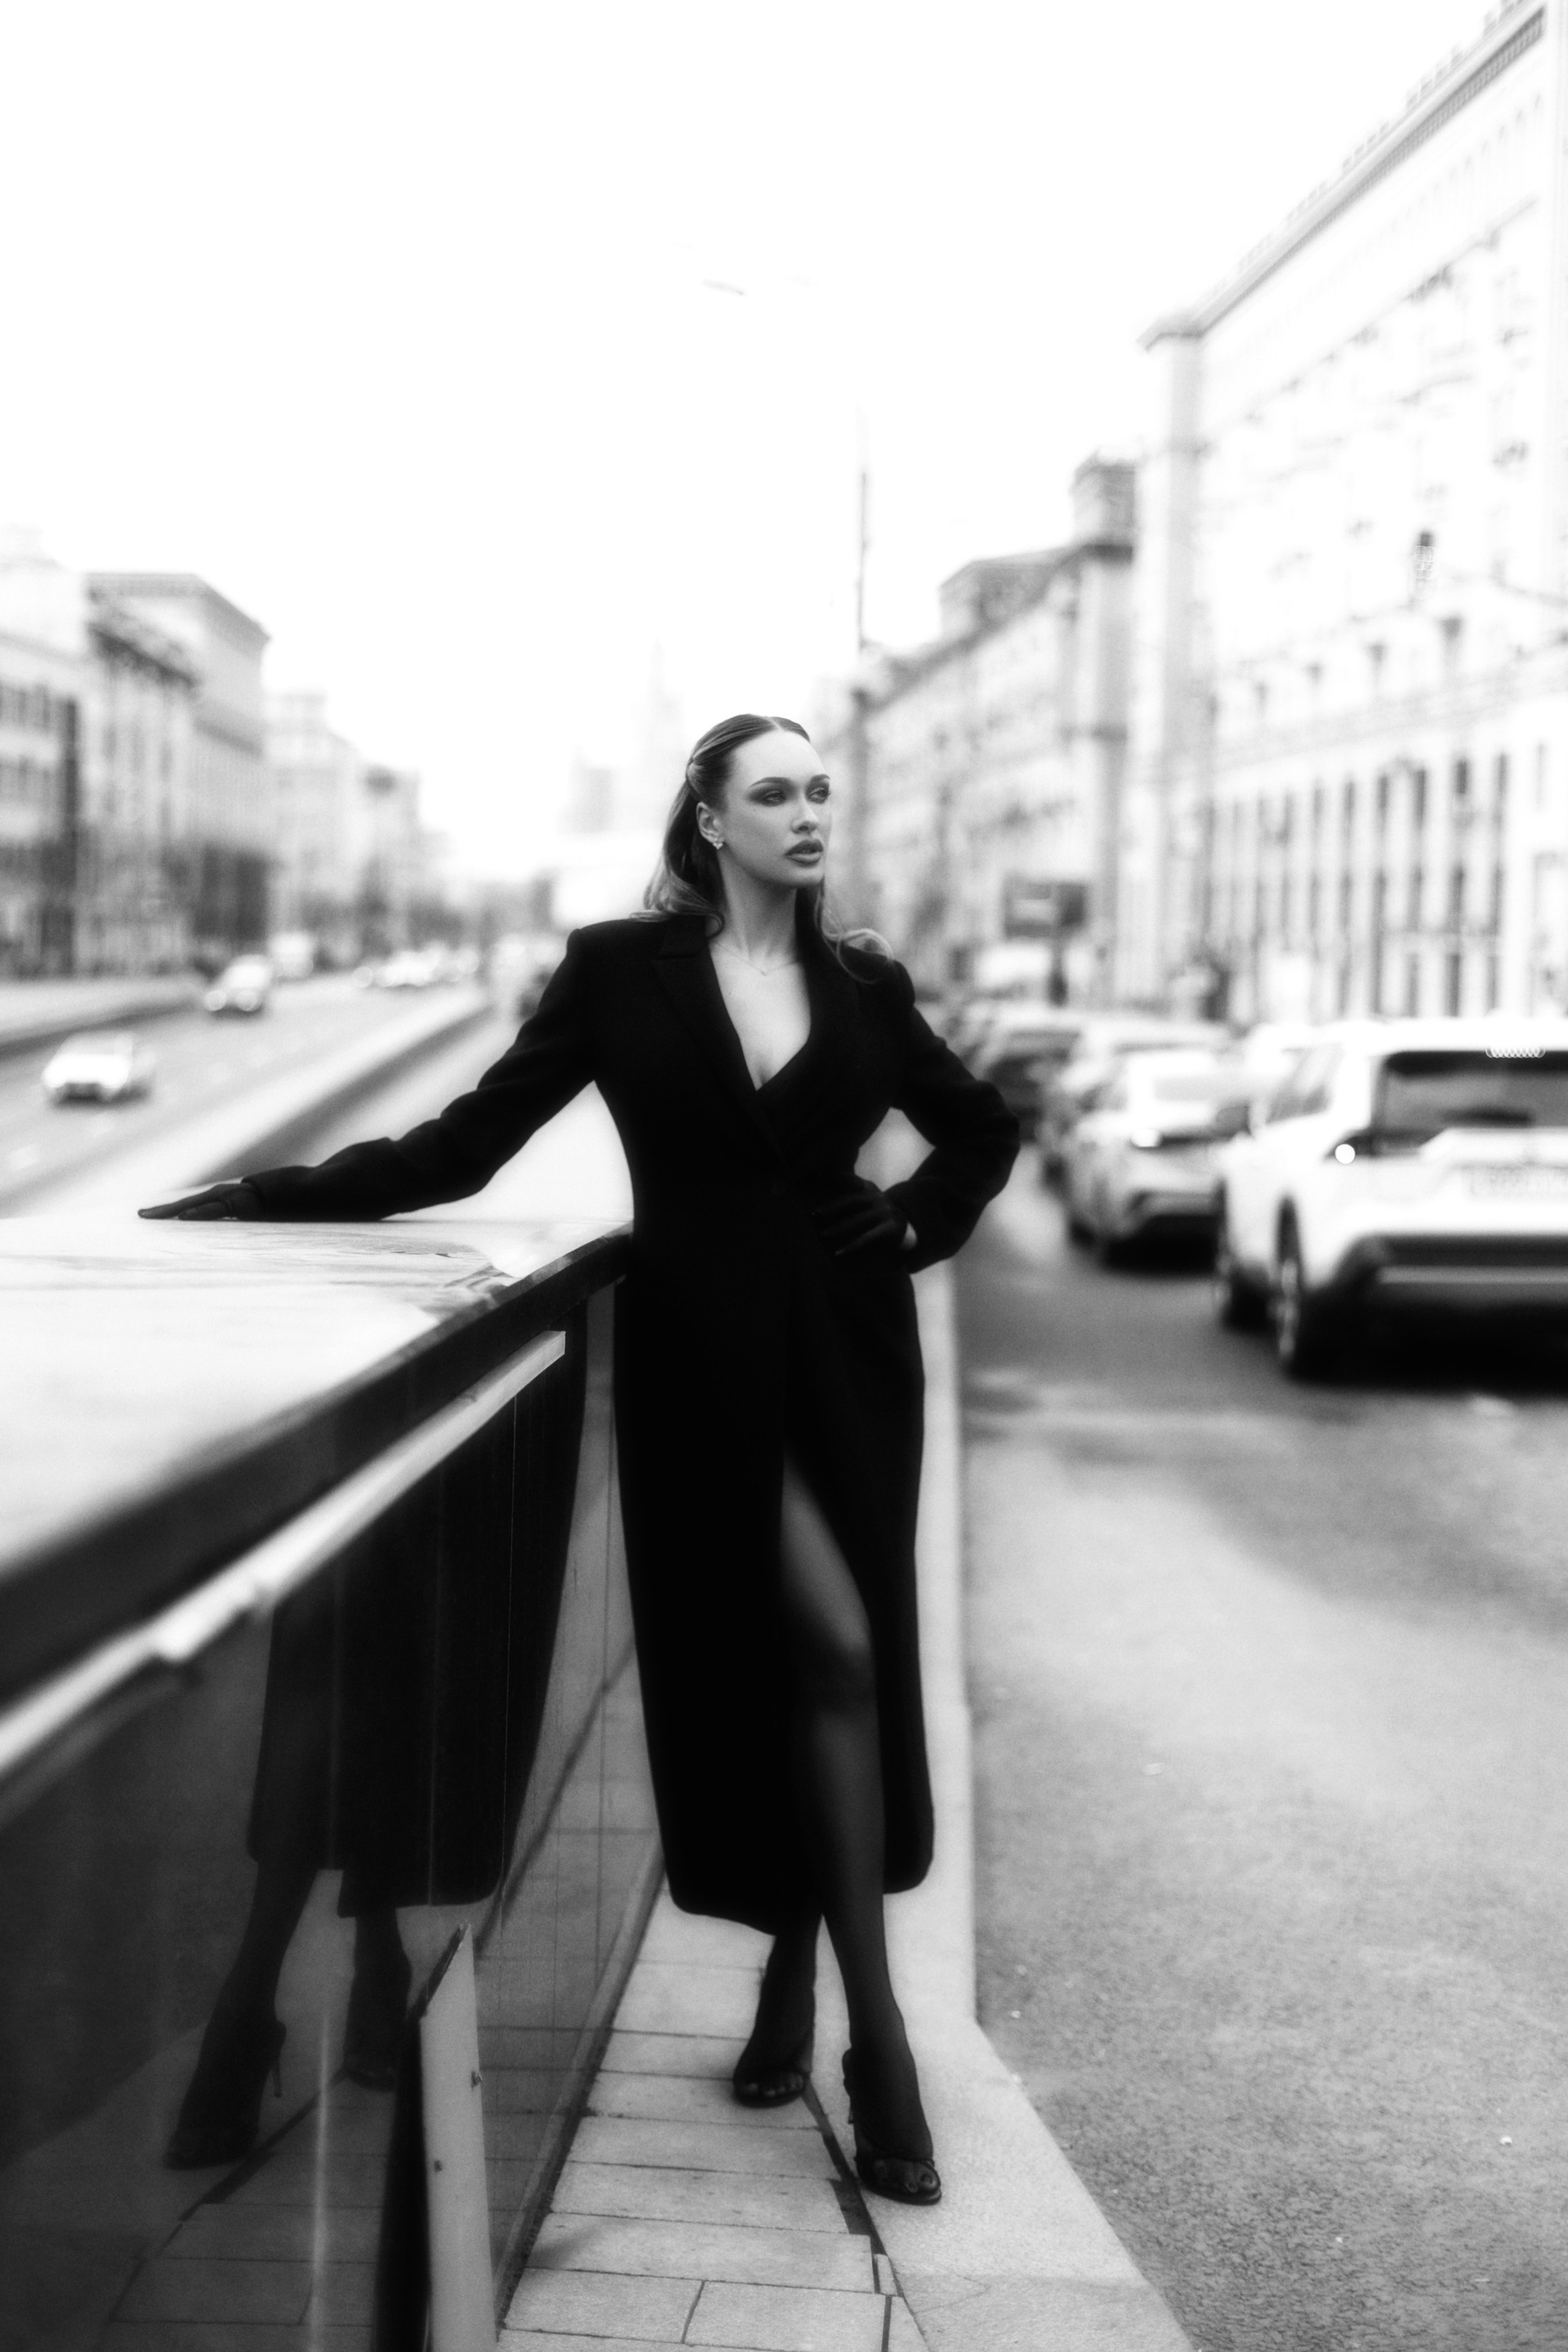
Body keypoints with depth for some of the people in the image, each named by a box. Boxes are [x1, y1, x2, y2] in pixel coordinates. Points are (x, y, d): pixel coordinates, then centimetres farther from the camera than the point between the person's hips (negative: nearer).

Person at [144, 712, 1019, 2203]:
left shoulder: (862, 985, 7)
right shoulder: (622, 970, -1)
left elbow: (982, 1126, 22)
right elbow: (471, 1142, -2)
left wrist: (917, 1226, 6)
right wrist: (270, 1197, -8)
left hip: (845, 1350, 3)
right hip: (703, 1356, -3)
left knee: (839, 1656, 1)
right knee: (829, 1644, -11)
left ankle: (795, 1975, 18)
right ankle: (875, 2029, -1)